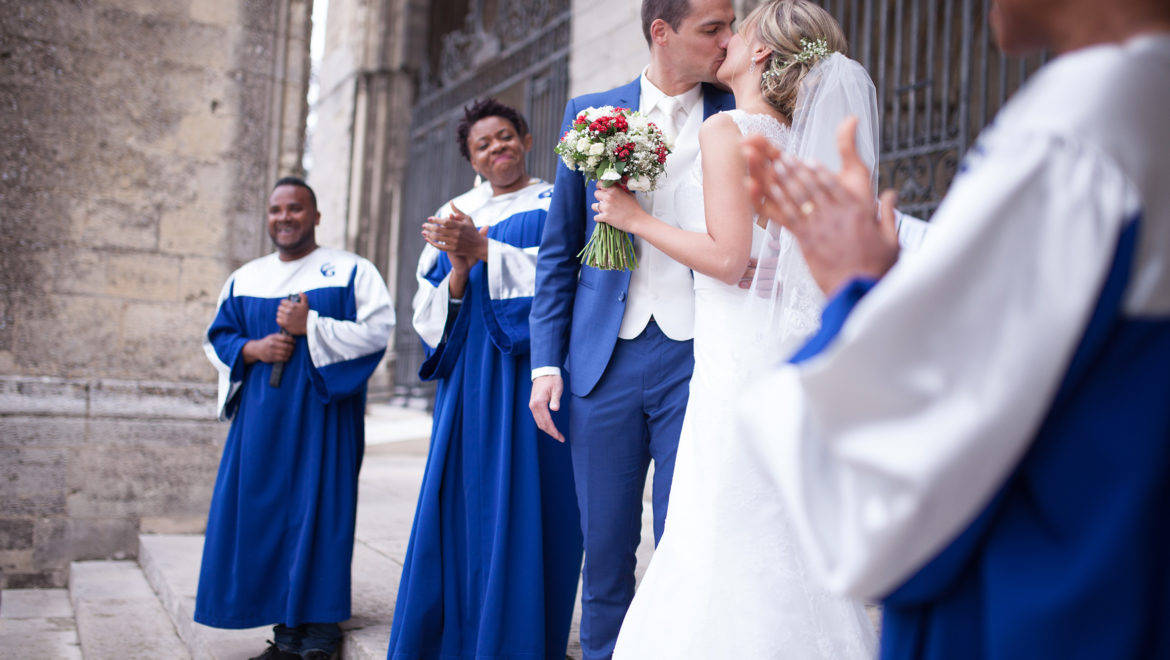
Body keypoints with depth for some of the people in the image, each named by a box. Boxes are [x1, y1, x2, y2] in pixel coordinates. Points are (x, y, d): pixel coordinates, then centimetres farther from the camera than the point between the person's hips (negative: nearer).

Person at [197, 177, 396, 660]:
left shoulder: (351, 272, 1)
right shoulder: (244, 279, 15)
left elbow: (377, 330, -8)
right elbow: (217, 338, 15)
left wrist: (311, 326, -15)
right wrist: (252, 349, -6)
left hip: (322, 412, -4)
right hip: (261, 416, 5)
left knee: (317, 507, -6)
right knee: (265, 510, 3)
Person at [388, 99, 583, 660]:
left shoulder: (554, 206, 6)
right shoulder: (454, 216, 16)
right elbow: (428, 312, 11)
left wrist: (484, 250, -14)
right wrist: (459, 268, -9)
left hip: (528, 380, -4)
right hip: (468, 385, 4)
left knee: (520, 516, -4)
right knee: (459, 515, 4)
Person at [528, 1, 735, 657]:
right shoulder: (590, 112, 7)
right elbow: (559, 251, 9)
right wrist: (547, 363, 3)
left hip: (698, 358, -1)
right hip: (607, 358, 2)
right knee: (605, 546, 11)